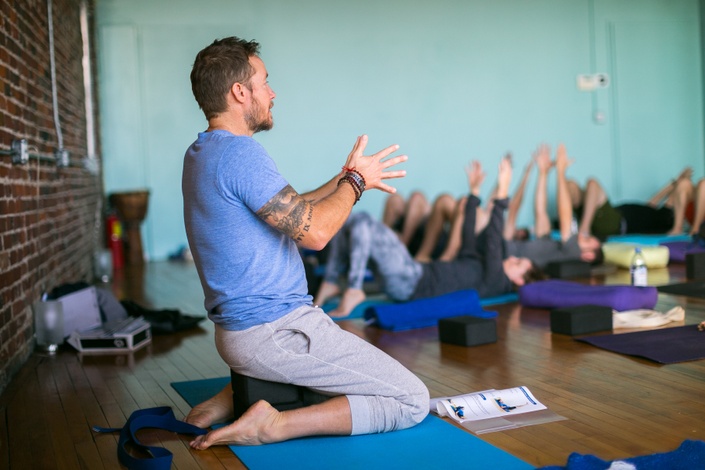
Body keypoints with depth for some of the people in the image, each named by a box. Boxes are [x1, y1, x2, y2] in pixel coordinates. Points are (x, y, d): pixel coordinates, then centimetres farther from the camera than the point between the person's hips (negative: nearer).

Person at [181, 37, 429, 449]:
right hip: (276, 333, -10)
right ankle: (273, 424, -11)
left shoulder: (202, 154, 12)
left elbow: (291, 213, 18)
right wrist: (357, 181, -5)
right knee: (413, 402, -5)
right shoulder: (239, 152, -20)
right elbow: (314, 231, -21)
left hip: (236, 330, 10)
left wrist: (345, 179, 13)